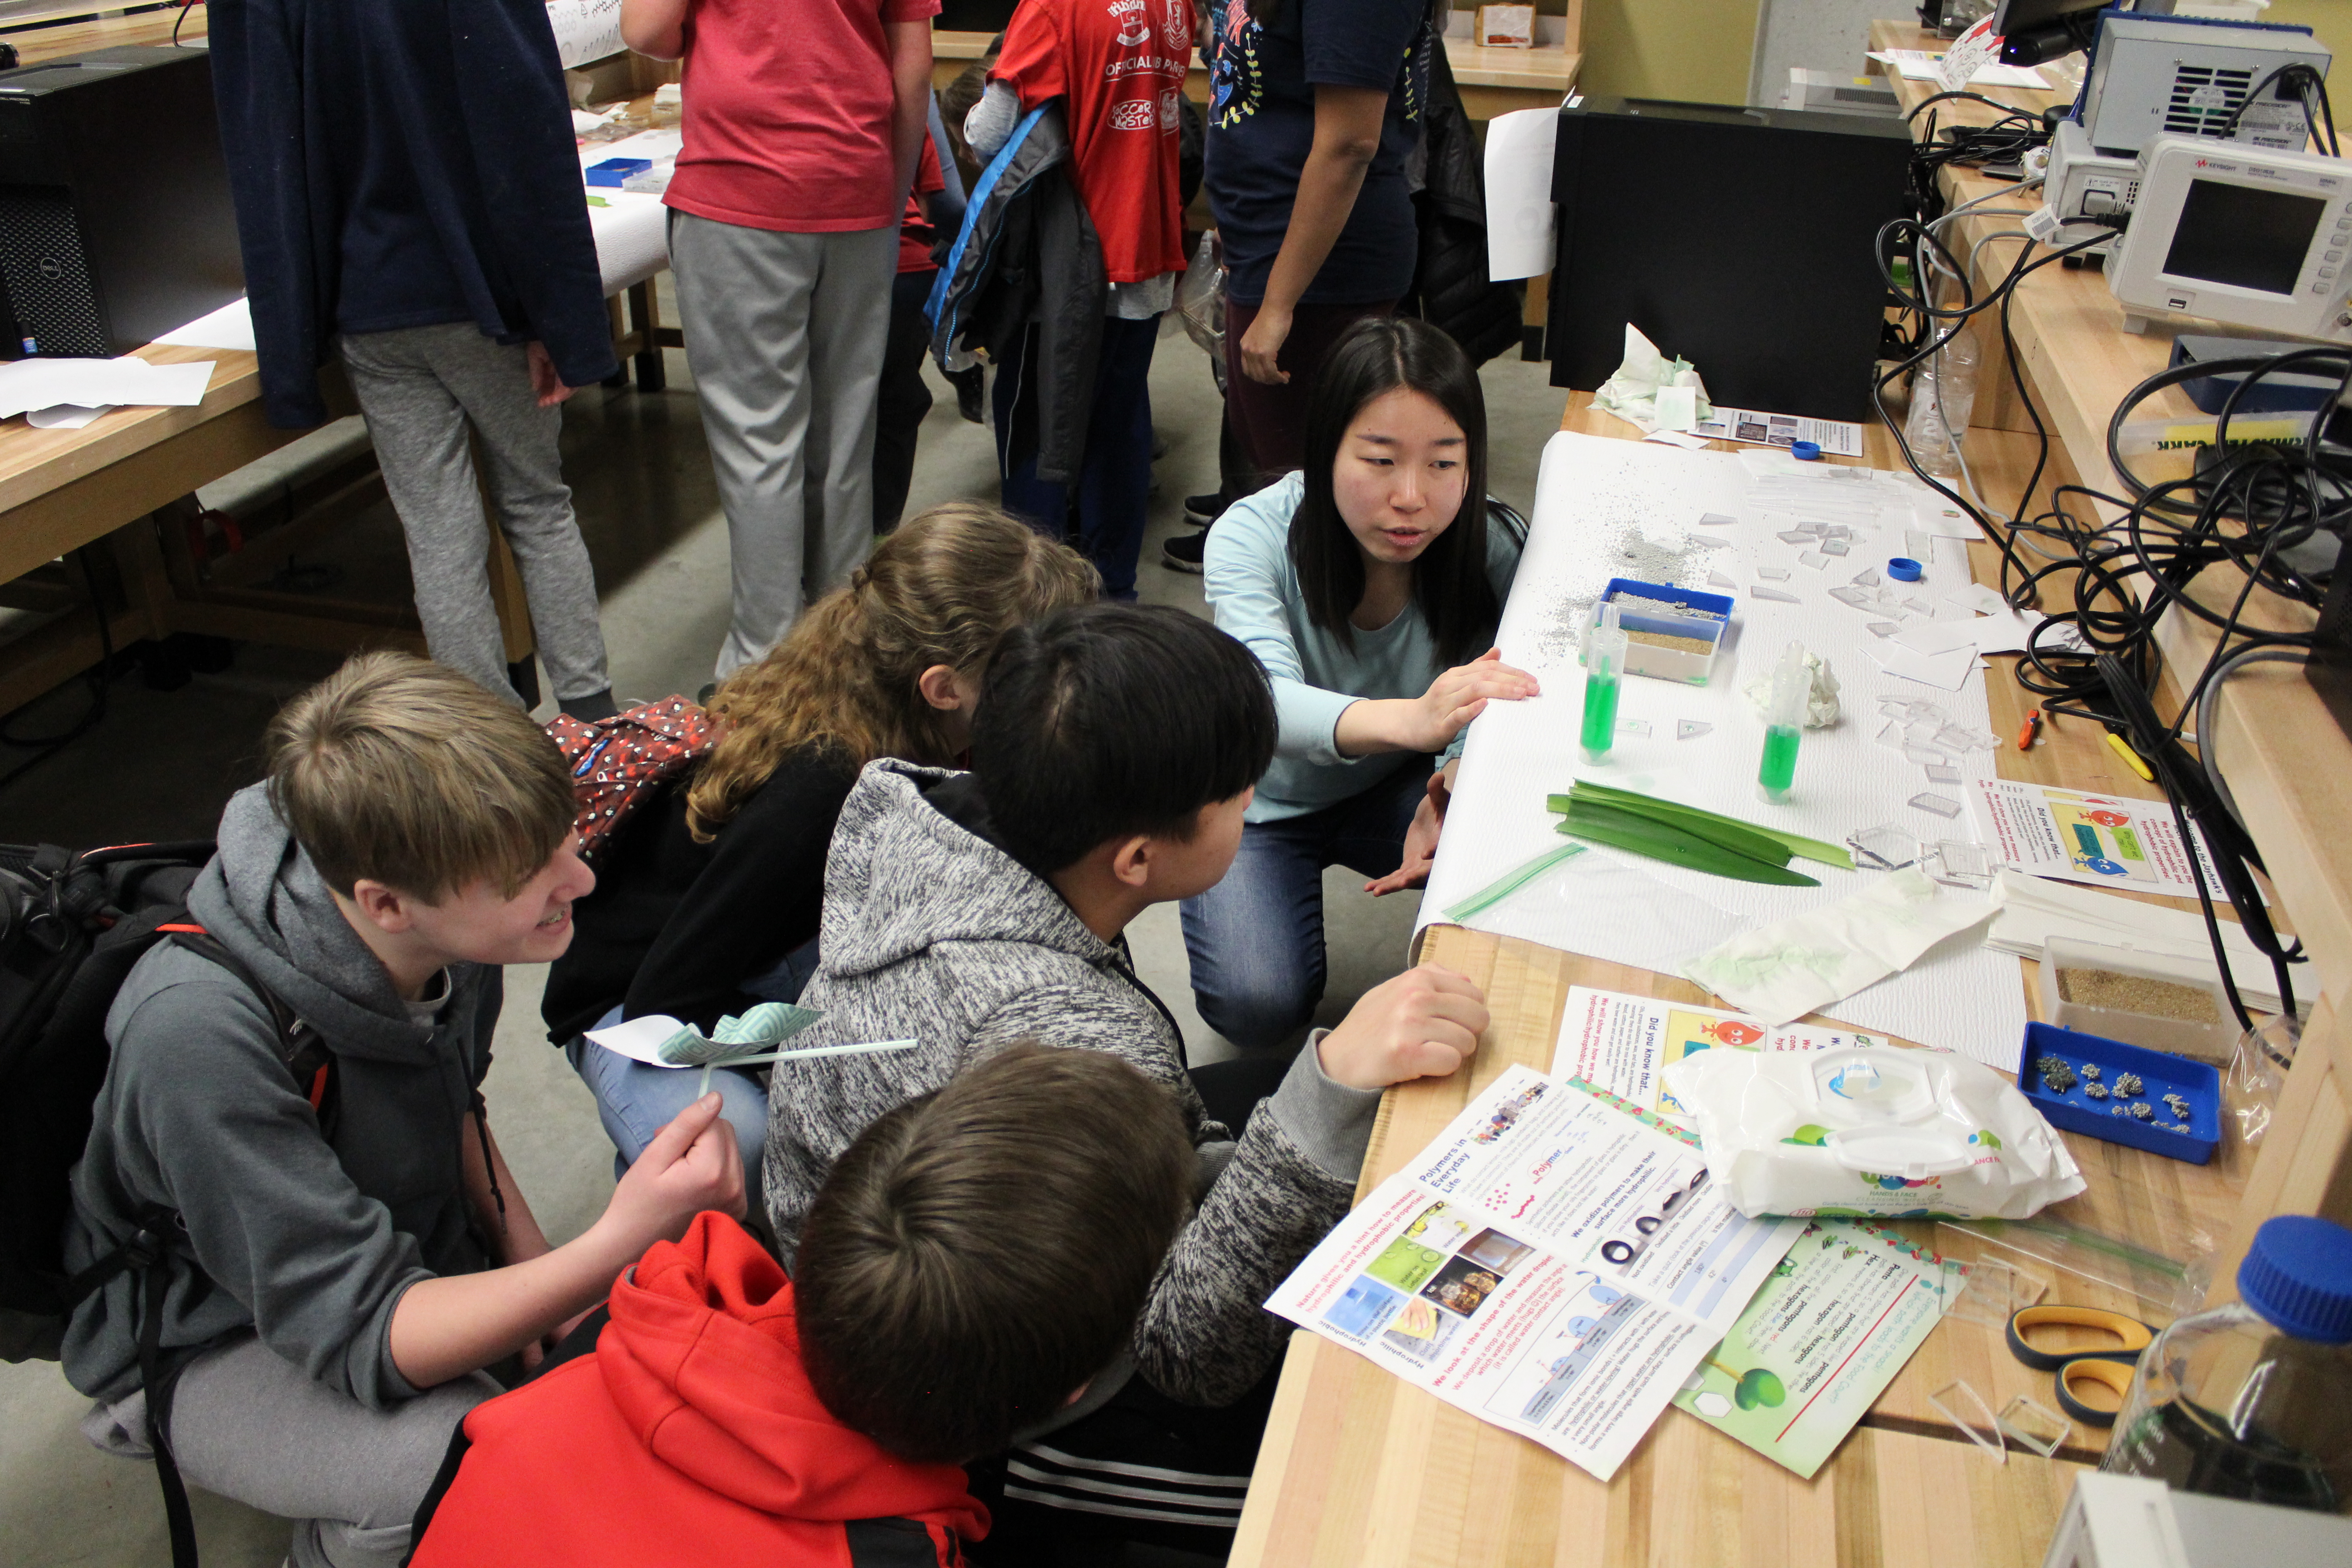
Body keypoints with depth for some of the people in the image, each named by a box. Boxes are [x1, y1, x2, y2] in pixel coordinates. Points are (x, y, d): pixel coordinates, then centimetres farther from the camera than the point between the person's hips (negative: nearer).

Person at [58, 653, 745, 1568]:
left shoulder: (441, 930, -16)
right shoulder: (199, 1038, -36)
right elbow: (363, 1337, -33)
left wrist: (532, 1259, -6)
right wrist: (620, 1245, -46)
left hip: (407, 1254, 6)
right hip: (216, 1343, -5)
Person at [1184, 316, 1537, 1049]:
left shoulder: (1495, 546, -20)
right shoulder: (1254, 535, -29)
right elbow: (1264, 703, -45)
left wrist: (1454, 786, -40)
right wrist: (1409, 720, -65)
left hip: (1394, 787, 3)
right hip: (1260, 804, -2)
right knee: (1259, 1006, -23)